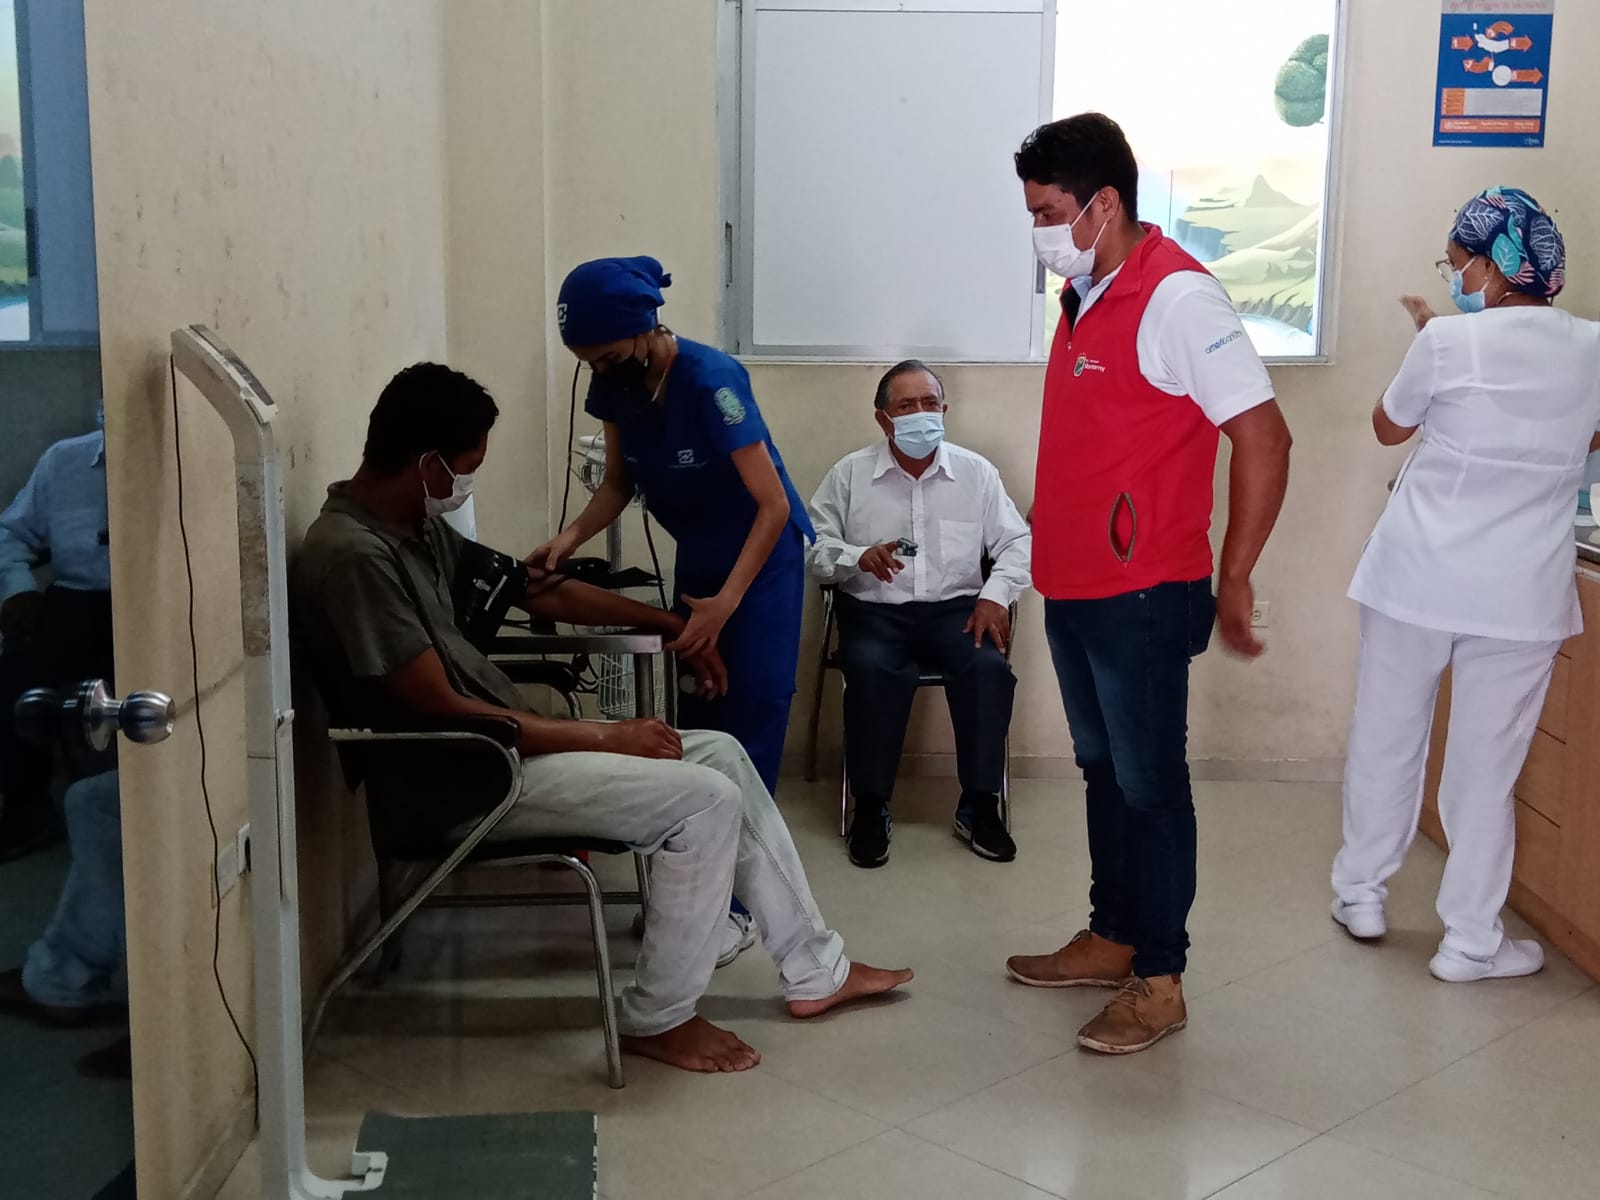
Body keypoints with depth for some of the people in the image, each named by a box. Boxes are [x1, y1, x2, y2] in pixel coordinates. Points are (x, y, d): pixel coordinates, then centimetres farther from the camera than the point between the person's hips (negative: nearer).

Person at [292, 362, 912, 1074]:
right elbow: (442, 709, -24)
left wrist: (669, 624, 22)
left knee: (721, 755, 7)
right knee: (706, 801, -16)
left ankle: (813, 971, 16)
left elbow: (538, 590, 18)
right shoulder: (352, 554, -22)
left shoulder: (415, 526, 9)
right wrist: (606, 738, -18)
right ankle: (658, 1017, 1)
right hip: (457, 784, -10)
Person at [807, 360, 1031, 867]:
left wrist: (996, 596, -9)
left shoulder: (976, 471, 7)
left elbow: (1016, 543, 8)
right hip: (874, 611, -1)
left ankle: (979, 806, -14)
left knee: (989, 668, -29)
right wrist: (858, 558, -19)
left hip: (955, 609, 2)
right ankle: (871, 808, -17)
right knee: (873, 670, -34)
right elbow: (812, 547, 0)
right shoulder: (850, 474, 4)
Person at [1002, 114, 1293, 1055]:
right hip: (1074, 587, 9)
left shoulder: (1177, 295, -16)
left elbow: (1264, 437, -18)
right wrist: (1058, 558, 15)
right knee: (1104, 769, 18)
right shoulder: (1086, 293, 11)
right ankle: (1113, 939, 32)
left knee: (1150, 784, 2)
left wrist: (1233, 581, -15)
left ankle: (1160, 981, 14)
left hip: (1142, 596, -9)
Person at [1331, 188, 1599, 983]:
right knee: (1487, 763, 9)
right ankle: (1470, 940, 16)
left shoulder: (1450, 340, -11)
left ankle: (1361, 893, 29)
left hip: (1419, 575, -1)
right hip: (1522, 589, 2)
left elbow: (1389, 427, 6)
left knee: (1387, 739, 15)